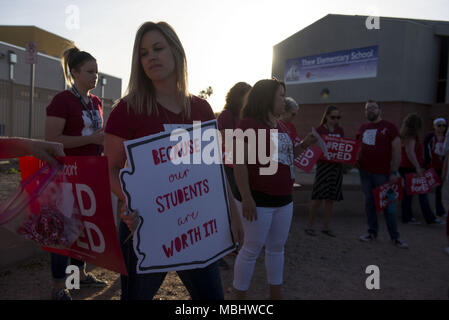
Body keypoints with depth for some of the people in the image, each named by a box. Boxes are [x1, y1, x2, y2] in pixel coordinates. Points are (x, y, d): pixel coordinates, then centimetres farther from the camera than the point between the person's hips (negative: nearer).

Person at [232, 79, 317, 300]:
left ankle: (276, 294, 34)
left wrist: (304, 145, 8)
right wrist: (246, 197, -24)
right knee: (252, 249, 2)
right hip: (258, 199, -8)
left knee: (277, 247, 17)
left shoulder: (279, 126, 13)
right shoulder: (249, 123, -12)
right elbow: (239, 162, -18)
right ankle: (240, 296, 20)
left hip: (283, 199, 8)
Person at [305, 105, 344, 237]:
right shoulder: (320, 130, -2)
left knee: (331, 198, 8)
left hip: (337, 166, 5)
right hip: (323, 164, -5)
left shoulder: (340, 130, 13)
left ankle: (326, 227, 18)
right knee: (318, 197, -7)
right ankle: (309, 226, 6)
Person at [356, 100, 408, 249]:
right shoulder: (363, 128, 11)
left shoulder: (389, 127, -3)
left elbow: (397, 150, -6)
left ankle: (395, 237, 12)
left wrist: (394, 172, -11)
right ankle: (372, 232, 21)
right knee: (369, 202, 10)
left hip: (382, 173, -5)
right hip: (364, 171, 5)